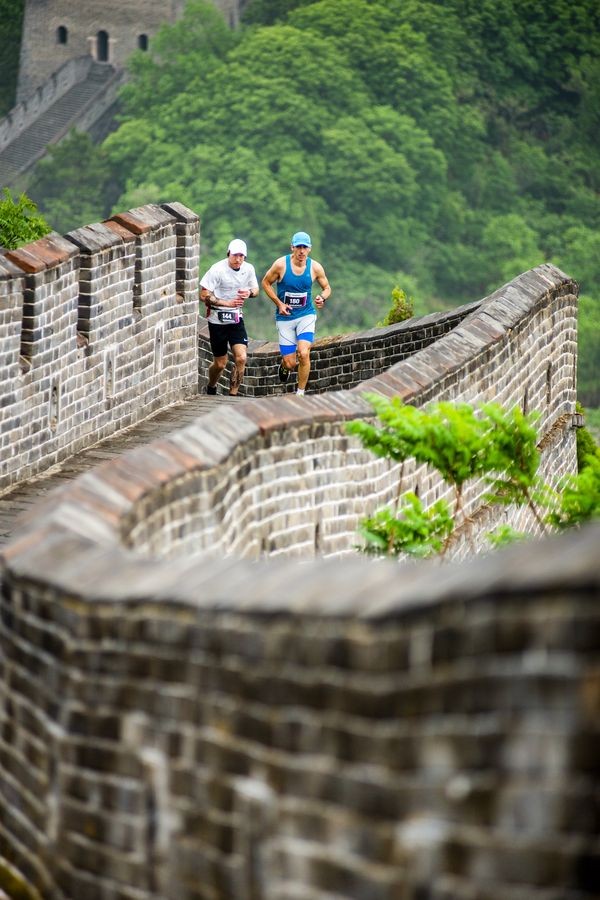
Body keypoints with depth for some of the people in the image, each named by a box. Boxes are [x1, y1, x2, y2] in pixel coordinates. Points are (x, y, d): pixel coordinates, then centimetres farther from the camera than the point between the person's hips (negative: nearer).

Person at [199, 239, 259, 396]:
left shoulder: (248, 269, -3)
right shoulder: (217, 270, -18)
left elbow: (256, 289, 13)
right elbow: (204, 296, -17)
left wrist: (249, 292, -12)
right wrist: (227, 303, -24)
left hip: (236, 318, 4)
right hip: (217, 320, -4)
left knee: (241, 358, -12)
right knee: (220, 363, 6)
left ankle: (233, 396, 0)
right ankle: (211, 389, 37)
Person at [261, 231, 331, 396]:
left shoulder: (315, 267, -5)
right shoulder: (281, 264, -11)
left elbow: (327, 288, 10)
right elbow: (266, 283, 2)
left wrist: (322, 298, -13)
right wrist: (279, 303, -8)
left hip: (306, 315, 0)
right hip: (285, 317, 0)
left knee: (304, 354, -20)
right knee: (290, 362, -2)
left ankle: (300, 393, -5)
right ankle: (284, 367, 38)